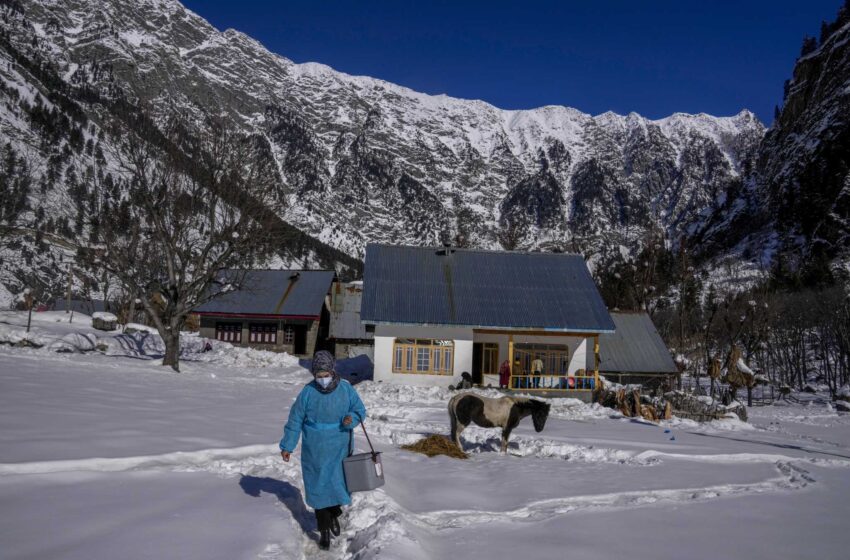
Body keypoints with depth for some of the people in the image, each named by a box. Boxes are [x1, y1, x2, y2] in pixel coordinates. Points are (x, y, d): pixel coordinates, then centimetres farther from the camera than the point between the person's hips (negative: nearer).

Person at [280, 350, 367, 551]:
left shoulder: (346, 389, -7)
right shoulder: (307, 392, -9)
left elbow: (360, 410, 4)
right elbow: (295, 420, -2)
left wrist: (351, 418, -18)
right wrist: (287, 446, 0)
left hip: (339, 449, 1)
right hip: (314, 450, 0)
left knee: (338, 483, 4)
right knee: (318, 488, 4)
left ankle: (335, 515, 34)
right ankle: (324, 530, 18)